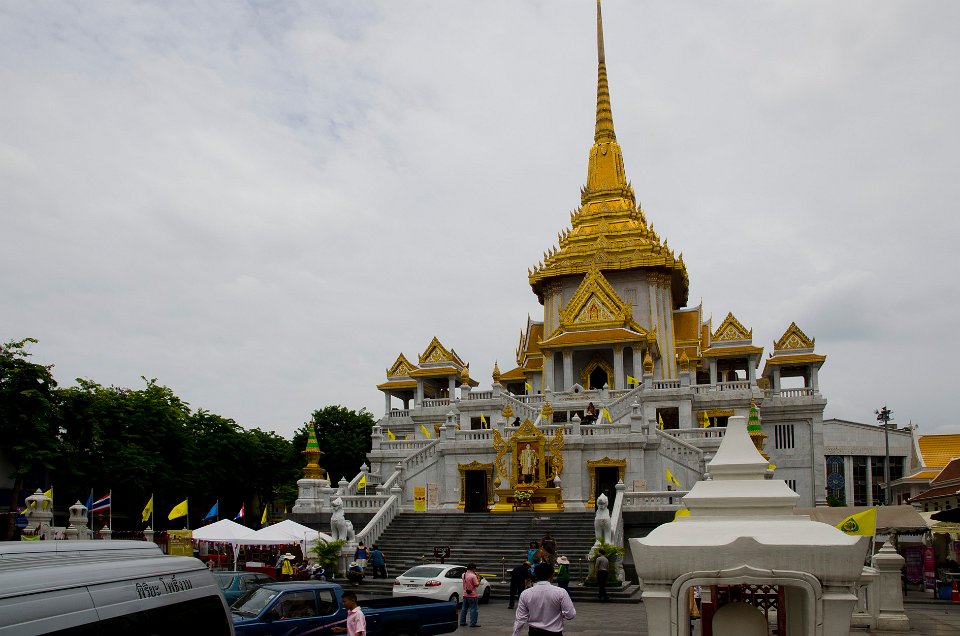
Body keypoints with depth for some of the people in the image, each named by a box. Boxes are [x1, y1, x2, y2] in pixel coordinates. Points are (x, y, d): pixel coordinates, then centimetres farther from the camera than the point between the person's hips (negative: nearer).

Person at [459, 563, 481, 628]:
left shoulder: (464, 575, 6)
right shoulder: (473, 576, -18)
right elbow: (477, 585, -15)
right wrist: (478, 579, 0)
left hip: (465, 595, 7)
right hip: (472, 595, -7)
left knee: (464, 609, 14)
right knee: (473, 609, -1)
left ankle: (462, 622, 19)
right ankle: (473, 623, -2)